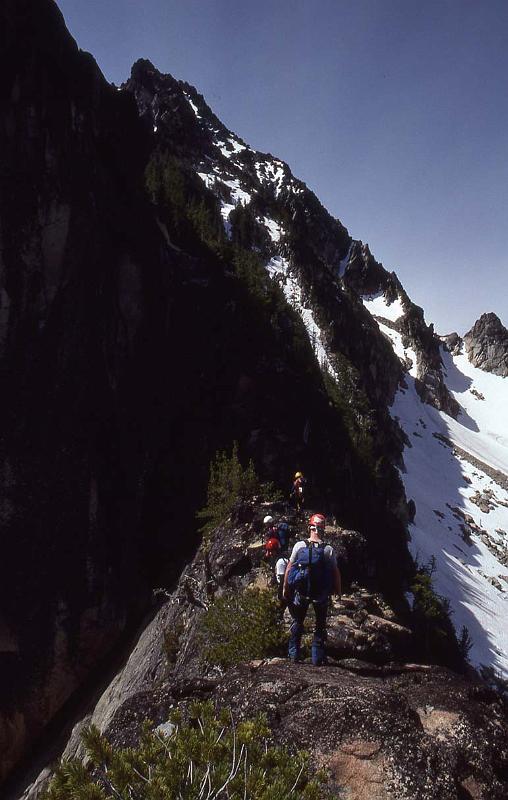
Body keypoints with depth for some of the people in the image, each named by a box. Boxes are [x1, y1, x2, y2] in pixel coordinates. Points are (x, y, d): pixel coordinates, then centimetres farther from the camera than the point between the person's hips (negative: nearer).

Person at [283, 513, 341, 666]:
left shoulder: (299, 546, -10)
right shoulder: (328, 549, -11)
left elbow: (289, 568, -6)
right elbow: (336, 572, -9)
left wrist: (285, 588, 4)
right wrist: (338, 590, 6)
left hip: (301, 592, 1)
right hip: (321, 594, -1)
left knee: (297, 621, 20)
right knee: (320, 624, 18)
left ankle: (294, 654, 25)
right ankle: (317, 657, 19)